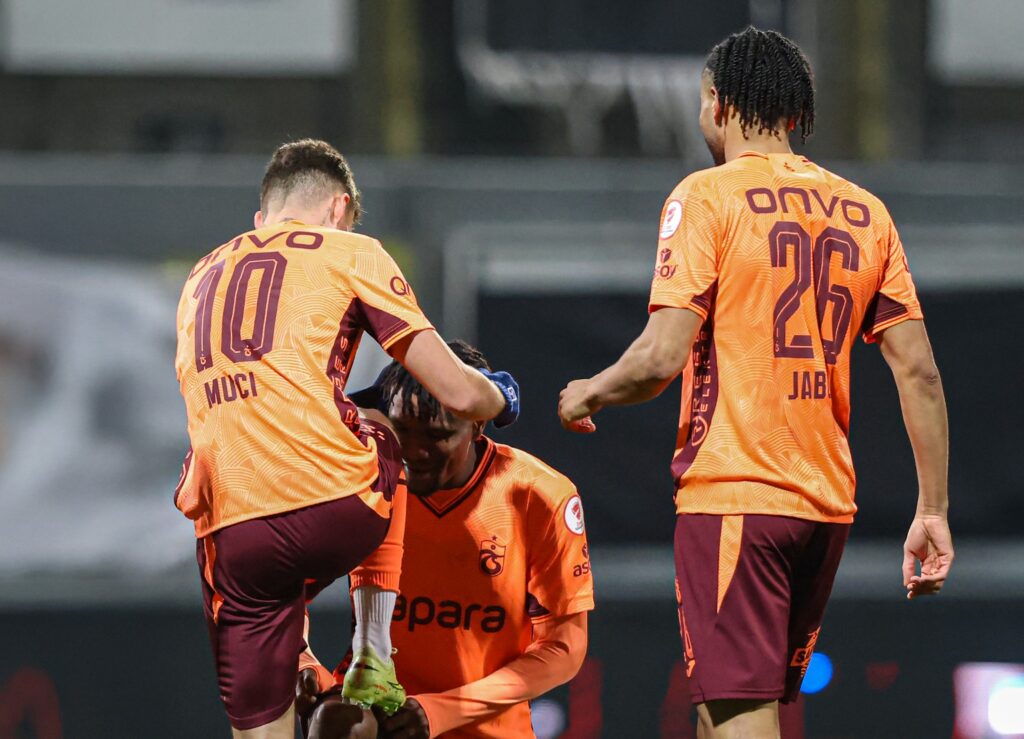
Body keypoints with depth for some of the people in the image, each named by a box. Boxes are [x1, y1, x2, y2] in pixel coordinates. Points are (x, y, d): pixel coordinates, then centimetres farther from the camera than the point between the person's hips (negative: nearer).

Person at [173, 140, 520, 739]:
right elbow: (456, 394, 6)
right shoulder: (349, 252, 10)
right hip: (333, 509, -3)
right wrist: (500, 398, 30)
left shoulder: (200, 279, 25)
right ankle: (374, 660, 24)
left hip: (228, 537, 3)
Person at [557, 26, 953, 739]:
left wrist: (586, 396, 6)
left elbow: (663, 357, -14)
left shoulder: (708, 196, -5)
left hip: (731, 495, -6)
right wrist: (933, 512, 10)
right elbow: (919, 373, 7)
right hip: (829, 504, 6)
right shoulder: (864, 211, 11)